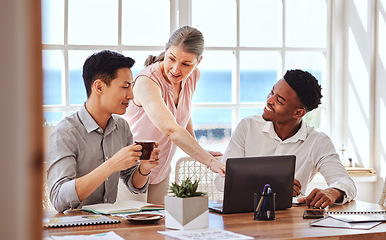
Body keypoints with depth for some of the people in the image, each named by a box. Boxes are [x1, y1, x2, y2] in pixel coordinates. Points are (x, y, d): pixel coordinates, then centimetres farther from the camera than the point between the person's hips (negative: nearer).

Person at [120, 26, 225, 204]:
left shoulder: (193, 76, -6)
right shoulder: (147, 81, -29)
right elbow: (170, 129, -42)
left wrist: (197, 148, 10)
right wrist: (211, 162, -49)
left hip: (161, 171, 6)